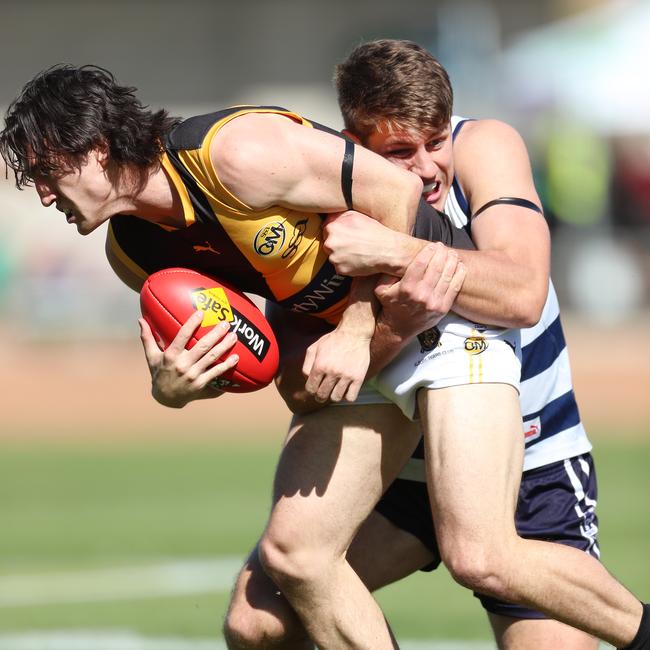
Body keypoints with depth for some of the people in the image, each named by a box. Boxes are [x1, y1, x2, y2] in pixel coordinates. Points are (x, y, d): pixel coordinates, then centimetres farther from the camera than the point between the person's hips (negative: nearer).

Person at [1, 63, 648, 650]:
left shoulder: (234, 154, -26)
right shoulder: (133, 249, -1)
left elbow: (397, 191, -20)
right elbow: (202, 337, 13)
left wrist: (357, 330, -19)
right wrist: (171, 387, -11)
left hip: (445, 308, -8)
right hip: (351, 345, 8)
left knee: (481, 557, -20)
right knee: (292, 552, -4)